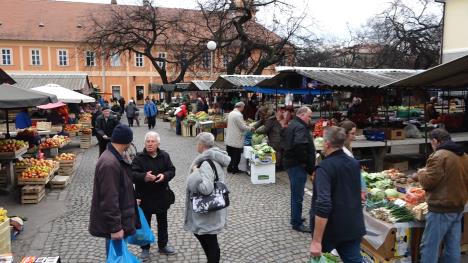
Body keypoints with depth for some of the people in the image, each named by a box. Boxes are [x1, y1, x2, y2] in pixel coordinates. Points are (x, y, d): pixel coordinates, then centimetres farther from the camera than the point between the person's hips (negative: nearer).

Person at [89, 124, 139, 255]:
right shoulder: (109, 164, -29)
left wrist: (131, 200, 24)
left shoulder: (117, 157, 5)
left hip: (119, 217, 10)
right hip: (112, 223, -10)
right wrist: (115, 227, -25)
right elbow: (109, 200, -29)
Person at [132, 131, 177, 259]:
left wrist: (164, 175, -24)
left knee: (162, 222, 18)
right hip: (145, 197, -3)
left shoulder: (164, 156, -1)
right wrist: (144, 177, -40)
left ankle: (163, 246, 36)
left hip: (162, 195, 3)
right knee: (145, 223, 11)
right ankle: (145, 248, 29)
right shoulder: (139, 157, -12)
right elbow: (132, 174, -20)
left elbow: (172, 170, -2)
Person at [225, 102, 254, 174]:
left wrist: (245, 125, 20)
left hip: (229, 139, 9)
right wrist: (250, 128, -1)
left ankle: (230, 168, 23)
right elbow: (242, 127, -17)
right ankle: (235, 169, 12)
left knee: (230, 154, 15)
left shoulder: (230, 113, 9)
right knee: (236, 155, 4)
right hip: (236, 140, -8)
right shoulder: (238, 115, -19)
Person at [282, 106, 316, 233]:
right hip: (298, 165, -11)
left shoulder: (291, 125, 15)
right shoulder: (300, 127, -18)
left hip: (290, 162, 11)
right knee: (298, 195, -2)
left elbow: (286, 143, 22)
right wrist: (307, 163, -21)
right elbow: (300, 146, -32)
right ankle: (297, 223, 7)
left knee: (295, 193, 22)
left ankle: (295, 218, 35)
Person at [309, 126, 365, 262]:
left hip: (330, 229, -5)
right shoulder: (355, 163, 3)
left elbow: (323, 205, -30)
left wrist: (316, 240, -29)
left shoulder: (324, 167, -21)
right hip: (354, 226, 6)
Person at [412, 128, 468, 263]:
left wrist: (421, 173, 2)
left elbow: (428, 182, -16)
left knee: (429, 247, 0)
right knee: (453, 247, 15)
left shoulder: (439, 156, -16)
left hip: (441, 209, -8)